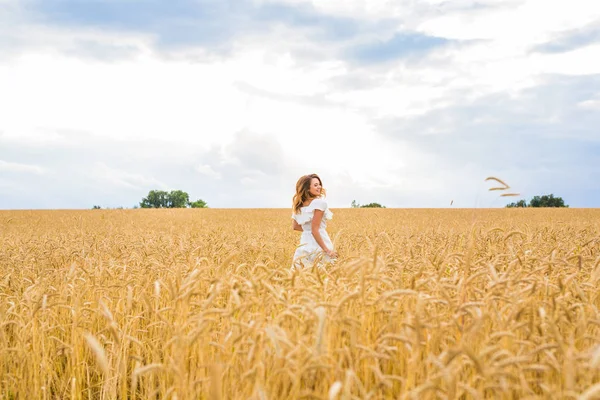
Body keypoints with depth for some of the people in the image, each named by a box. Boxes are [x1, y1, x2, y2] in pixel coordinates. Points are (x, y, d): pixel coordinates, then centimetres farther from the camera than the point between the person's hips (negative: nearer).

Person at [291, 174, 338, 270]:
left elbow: (295, 227, 17)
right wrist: (327, 250, -15)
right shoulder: (319, 202, -12)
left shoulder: (298, 205, 10)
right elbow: (315, 230, -17)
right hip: (319, 246, -7)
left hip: (304, 244, 7)